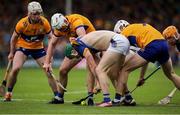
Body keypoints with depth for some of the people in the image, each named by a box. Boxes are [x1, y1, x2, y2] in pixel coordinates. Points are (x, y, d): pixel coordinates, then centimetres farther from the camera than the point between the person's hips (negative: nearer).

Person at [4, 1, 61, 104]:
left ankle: (57, 96, 2)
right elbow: (14, 38, -4)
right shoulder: (22, 23, -22)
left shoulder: (44, 23, -19)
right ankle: (8, 94, -2)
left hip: (38, 48, 2)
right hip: (23, 47, -1)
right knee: (15, 69, -21)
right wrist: (12, 52, 5)